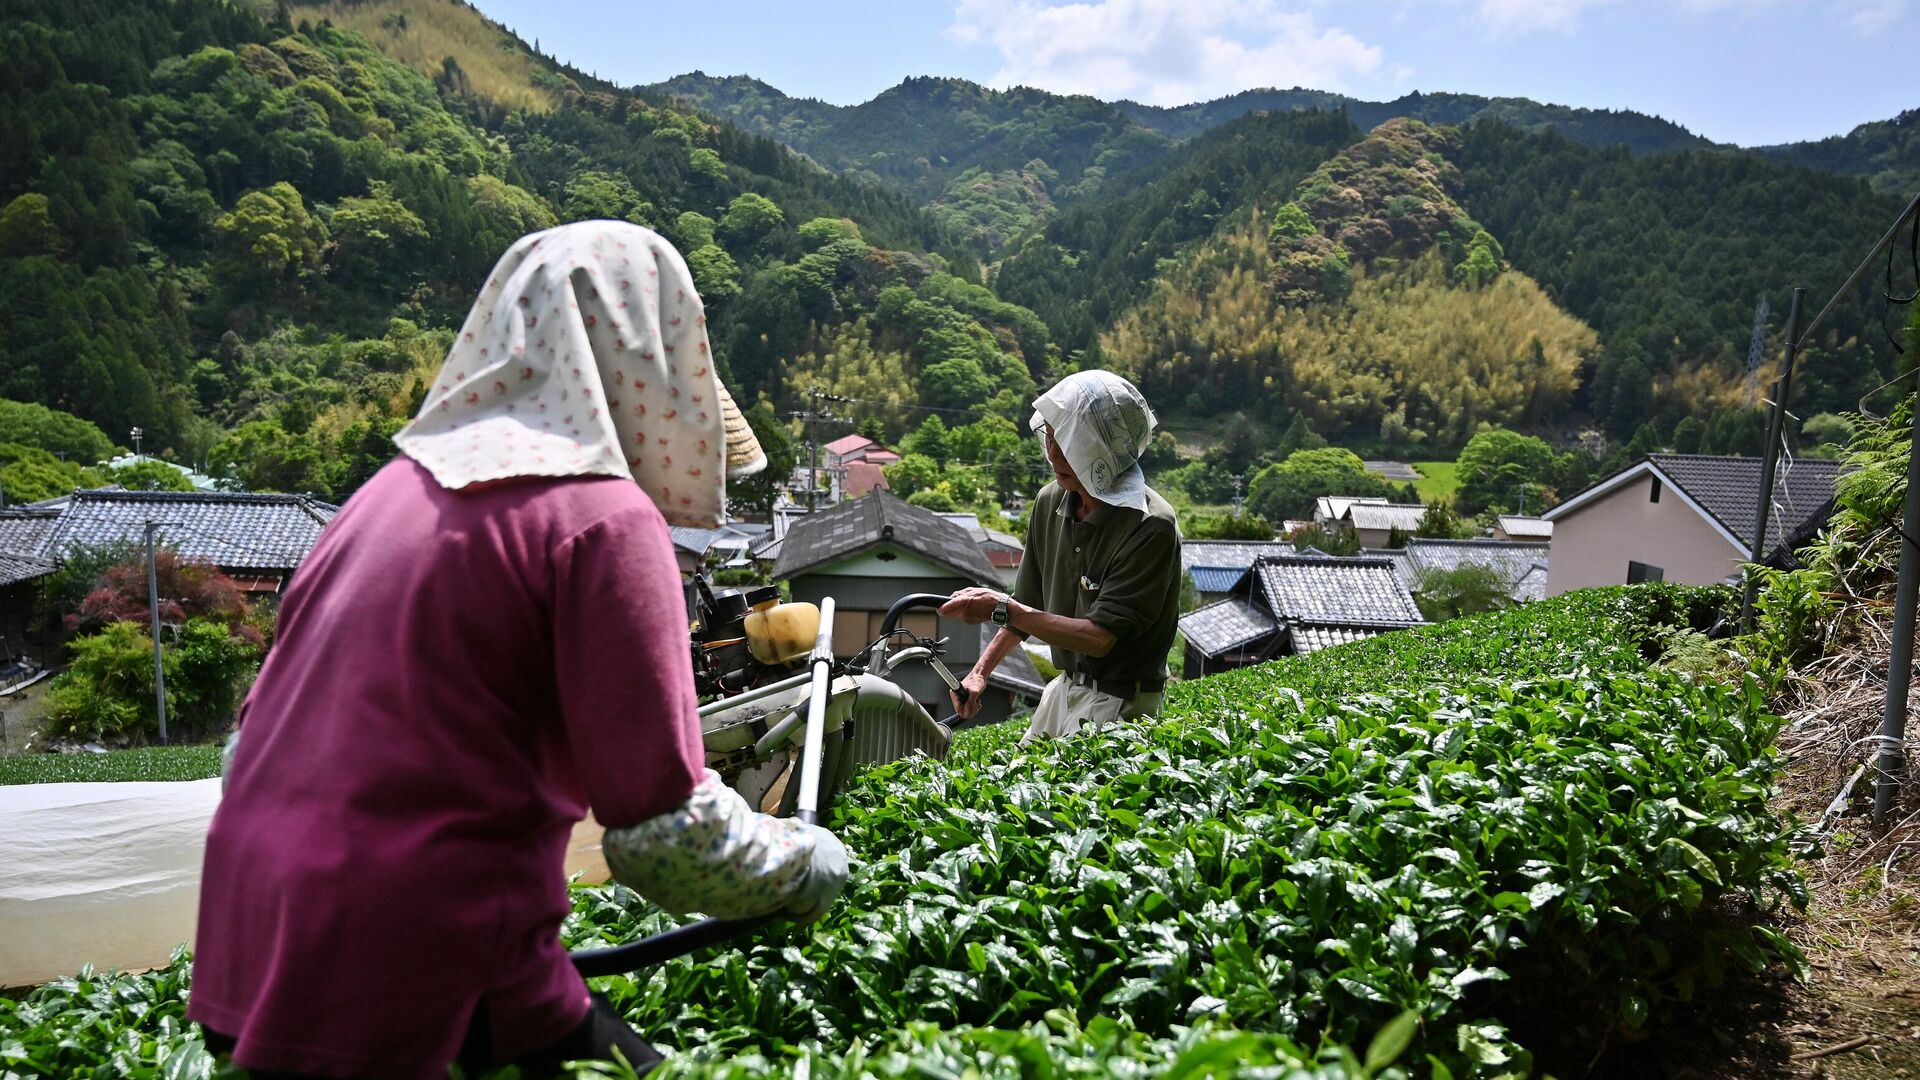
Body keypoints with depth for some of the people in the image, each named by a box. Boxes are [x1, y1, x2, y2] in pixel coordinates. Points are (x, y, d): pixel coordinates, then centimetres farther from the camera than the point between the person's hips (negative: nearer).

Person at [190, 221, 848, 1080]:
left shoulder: (396, 485, 10)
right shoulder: (603, 520, -13)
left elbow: (261, 722, 16)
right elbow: (668, 835, -16)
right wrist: (810, 865, 2)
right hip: (420, 987, -8)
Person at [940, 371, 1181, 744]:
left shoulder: (1151, 526, -23)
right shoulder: (1050, 502, 1)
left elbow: (1100, 637, -25)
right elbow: (1029, 606, 14)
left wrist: (1001, 609, -24)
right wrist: (981, 671, 7)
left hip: (1119, 702, -7)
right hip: (1064, 688, 7)